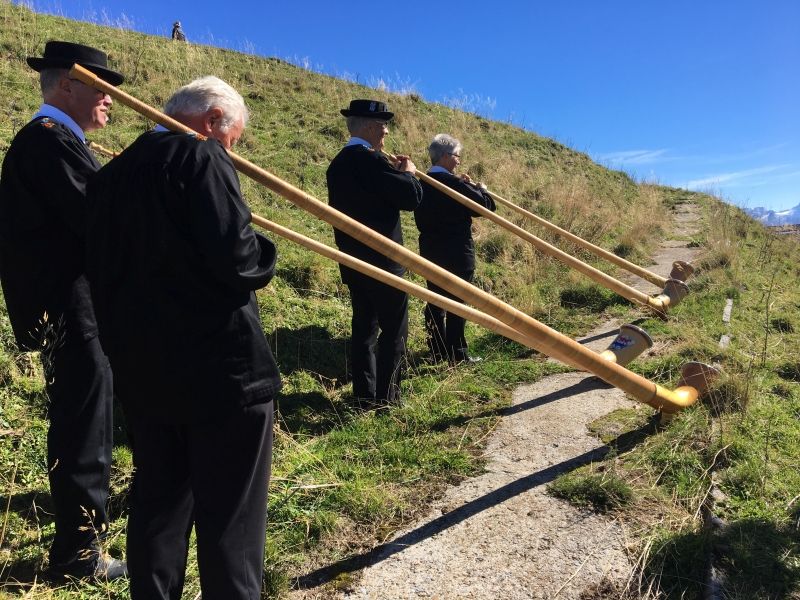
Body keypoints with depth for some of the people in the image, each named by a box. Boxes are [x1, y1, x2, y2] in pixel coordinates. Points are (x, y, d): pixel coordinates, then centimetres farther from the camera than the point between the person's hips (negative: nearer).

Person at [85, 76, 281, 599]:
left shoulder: (113, 172, 13)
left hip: (142, 369, 8)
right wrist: (264, 256, 0)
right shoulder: (201, 157, -11)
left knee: (158, 501, 20)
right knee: (230, 511, 4)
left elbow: (103, 270, 15)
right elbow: (235, 257, -21)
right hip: (220, 366, -7)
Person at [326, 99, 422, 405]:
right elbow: (410, 197, -19)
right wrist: (408, 173, 1)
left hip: (354, 260, 9)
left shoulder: (338, 163, 12)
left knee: (364, 326, 12)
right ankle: (386, 397, 4)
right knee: (394, 329, 0)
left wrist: (396, 174, 16)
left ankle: (364, 394, 18)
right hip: (383, 260, -9)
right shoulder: (371, 159, -15)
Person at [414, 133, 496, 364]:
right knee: (457, 302, 1)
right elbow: (485, 205, -15)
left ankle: (437, 351, 21)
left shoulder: (422, 183, 5)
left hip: (430, 250, 7)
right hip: (457, 253, -7)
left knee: (435, 300, 13)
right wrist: (481, 189, 5)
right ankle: (457, 353, 8)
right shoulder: (453, 183, -17)